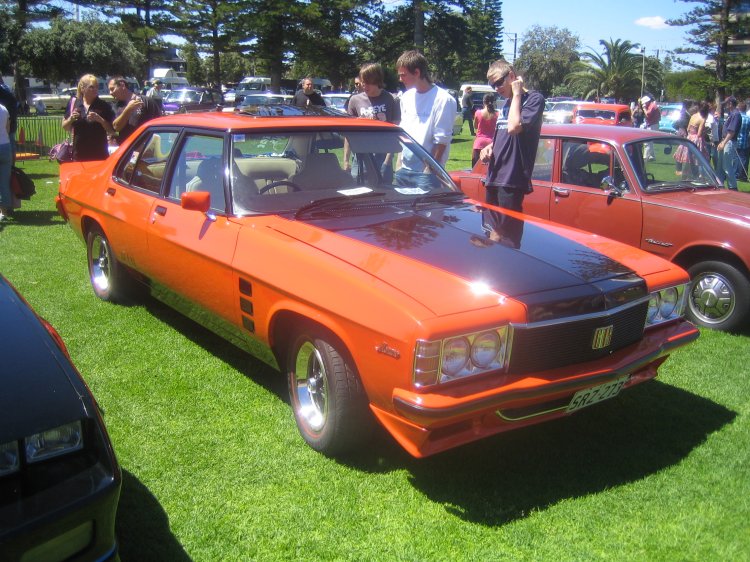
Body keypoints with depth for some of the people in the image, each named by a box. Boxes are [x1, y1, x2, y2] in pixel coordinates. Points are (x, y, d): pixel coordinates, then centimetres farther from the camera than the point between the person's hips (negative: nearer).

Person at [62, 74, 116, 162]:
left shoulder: (104, 106, -1)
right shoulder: (73, 103, 6)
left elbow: (112, 131, -2)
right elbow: (65, 127, 13)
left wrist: (99, 119, -17)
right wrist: (71, 119, -7)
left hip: (99, 154, -2)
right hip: (79, 154, 2)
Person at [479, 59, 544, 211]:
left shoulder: (534, 98, -6)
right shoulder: (507, 103, 18)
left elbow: (514, 127, -21)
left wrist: (517, 94, -10)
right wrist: (489, 147, 6)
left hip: (512, 181, -8)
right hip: (494, 177, 8)